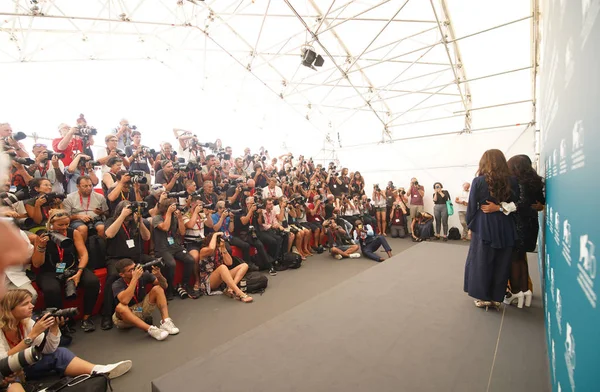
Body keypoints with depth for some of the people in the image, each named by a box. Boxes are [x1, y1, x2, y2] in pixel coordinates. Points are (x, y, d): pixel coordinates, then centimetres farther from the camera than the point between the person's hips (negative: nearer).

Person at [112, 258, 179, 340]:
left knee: (158, 288, -18)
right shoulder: (117, 284, -20)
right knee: (120, 307, -36)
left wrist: (158, 275, -31)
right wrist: (135, 278, -40)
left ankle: (165, 321, -30)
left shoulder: (143, 274, -13)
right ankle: (150, 329, -40)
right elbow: (124, 301, -42)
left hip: (142, 308, 3)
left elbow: (164, 286, -11)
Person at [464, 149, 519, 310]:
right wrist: (500, 208, -3)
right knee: (501, 263, 13)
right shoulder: (512, 181, 1)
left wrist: (471, 225, 3)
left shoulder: (479, 181, -9)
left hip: (484, 226, -3)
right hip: (505, 227, 4)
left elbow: (472, 206, -6)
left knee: (481, 262, 9)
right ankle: (496, 298, 22)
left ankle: (483, 297, 16)